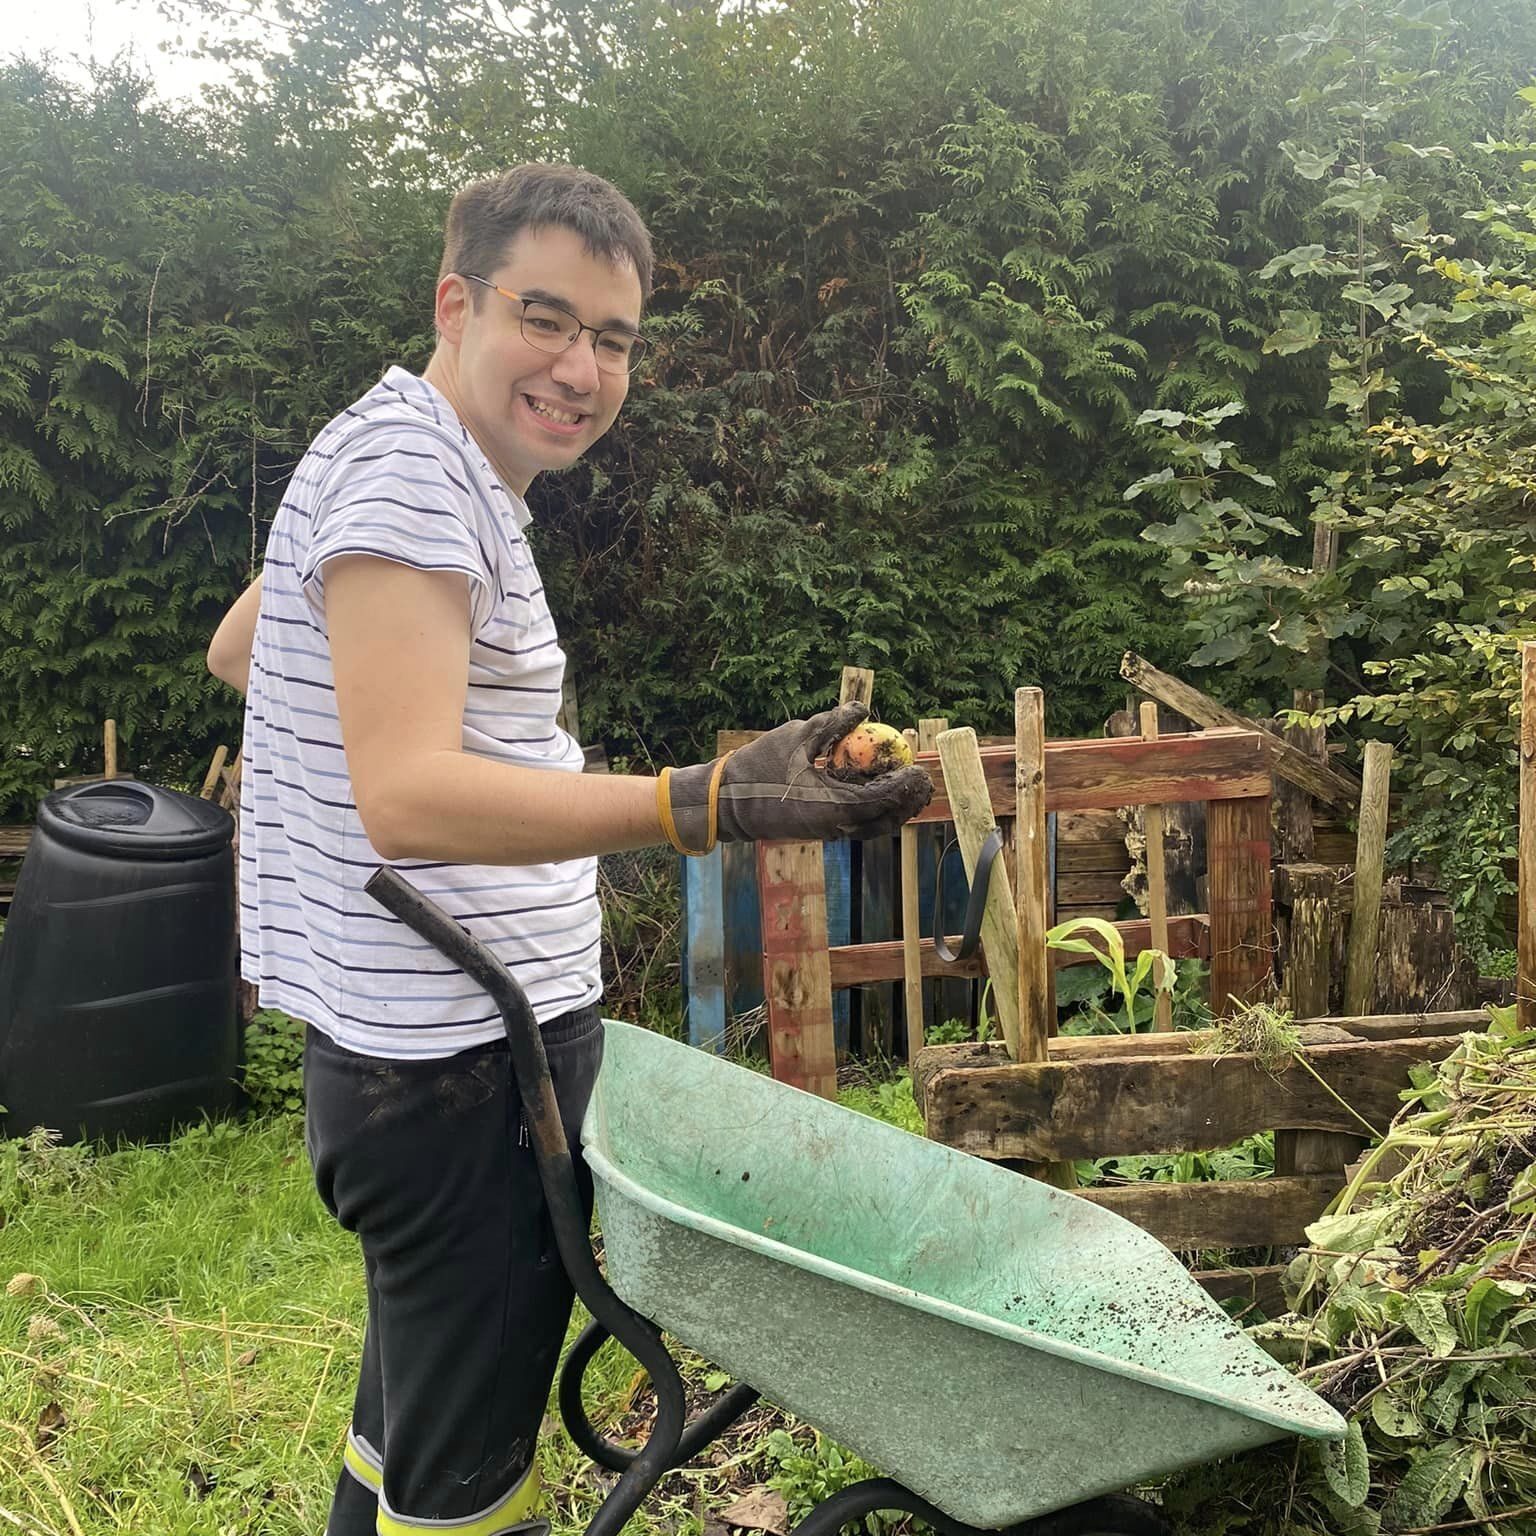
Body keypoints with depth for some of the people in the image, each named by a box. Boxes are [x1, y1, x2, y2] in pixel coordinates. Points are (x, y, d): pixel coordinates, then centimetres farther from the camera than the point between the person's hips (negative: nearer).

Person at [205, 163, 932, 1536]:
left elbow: (236, 648, 28)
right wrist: (708, 806, -39)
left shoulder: (400, 455, 16)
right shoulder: (413, 472, -18)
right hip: (459, 1056, -11)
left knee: (416, 1406, 25)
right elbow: (408, 797, -30)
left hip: (441, 1038, 11)